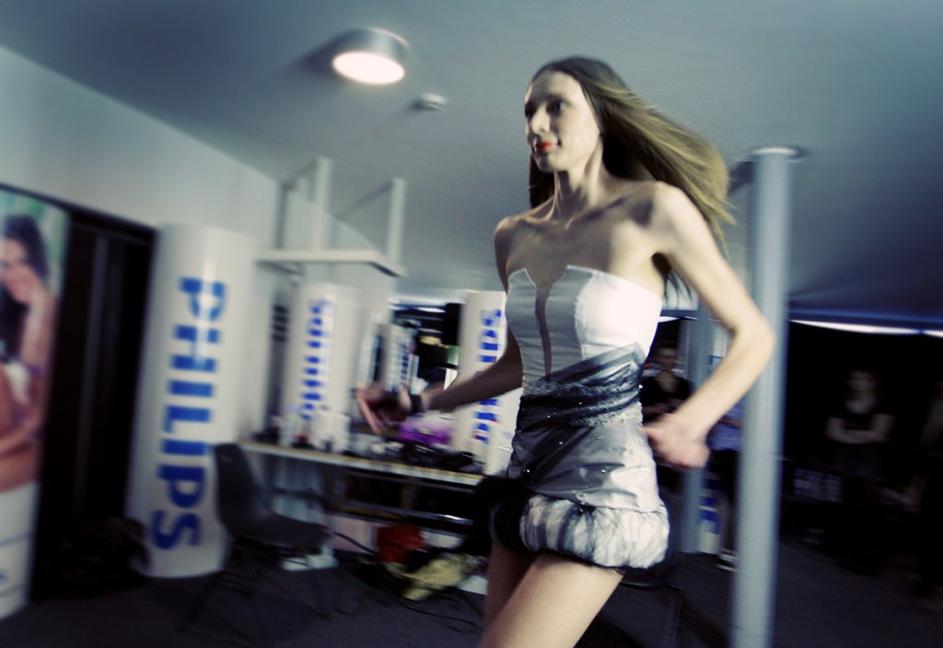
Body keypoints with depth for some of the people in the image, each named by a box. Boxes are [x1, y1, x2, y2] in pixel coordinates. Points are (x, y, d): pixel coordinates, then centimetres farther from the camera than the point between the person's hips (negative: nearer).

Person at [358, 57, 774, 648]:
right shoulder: (514, 236, 7)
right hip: (528, 469, 6)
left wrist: (689, 423, -20)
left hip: (602, 479, -6)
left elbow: (753, 336, -4)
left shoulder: (652, 209, -9)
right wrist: (421, 403, 14)